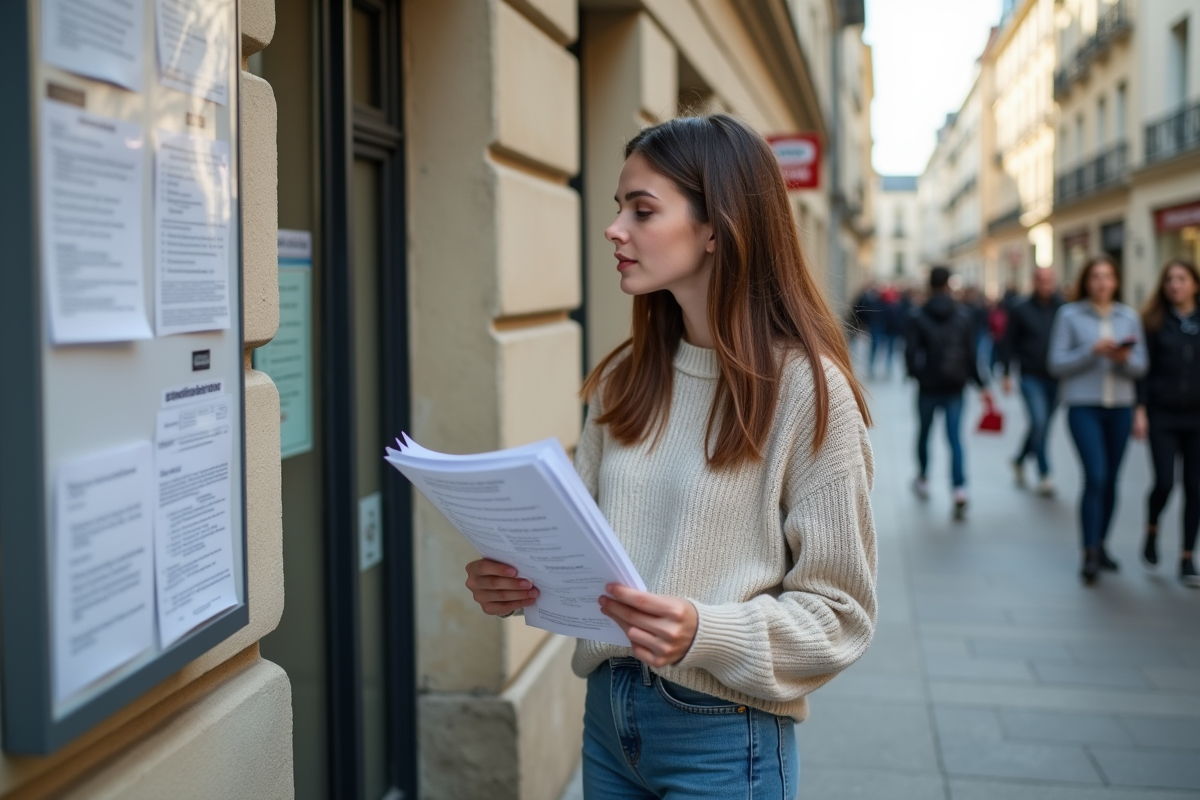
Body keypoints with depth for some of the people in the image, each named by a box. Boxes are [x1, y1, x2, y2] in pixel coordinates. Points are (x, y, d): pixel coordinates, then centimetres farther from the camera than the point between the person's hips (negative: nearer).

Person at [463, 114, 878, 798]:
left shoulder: (804, 387, -13)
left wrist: (704, 634, -26)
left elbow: (839, 610, -12)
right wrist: (515, 579, -8)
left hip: (722, 736, -5)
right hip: (608, 715, 5)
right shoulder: (624, 381, 4)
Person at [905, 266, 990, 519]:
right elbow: (971, 353, -4)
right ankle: (959, 491, -17)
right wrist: (981, 383, 2)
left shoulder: (918, 318, -7)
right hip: (955, 386, 1)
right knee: (955, 437, -2)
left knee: (924, 431, 19)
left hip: (928, 386, -1)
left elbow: (910, 353, -10)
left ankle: (923, 479, 36)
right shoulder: (965, 315, -1)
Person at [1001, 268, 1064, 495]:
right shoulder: (1021, 311, -1)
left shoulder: (1063, 309, 2)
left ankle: (1019, 460, 37)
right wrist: (1007, 374, -3)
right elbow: (1009, 344, 2)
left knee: (1042, 425, 13)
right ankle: (1044, 475, -9)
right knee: (1039, 422, -15)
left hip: (1056, 378, 3)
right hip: (1031, 377, -3)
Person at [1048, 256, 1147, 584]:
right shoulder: (1069, 315, -1)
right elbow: (1056, 364, -5)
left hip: (1120, 408, 4)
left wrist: (1125, 359, -15)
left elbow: (1140, 367, 6)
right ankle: (1090, 554, -8)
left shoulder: (1129, 317, 8)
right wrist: (1092, 351, -16)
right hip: (1083, 406, -4)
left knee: (1110, 480, 9)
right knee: (1095, 476, -14)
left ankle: (1100, 545, 24)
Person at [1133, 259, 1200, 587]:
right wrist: (1140, 410, -8)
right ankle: (1151, 532, 23)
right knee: (1164, 482, -8)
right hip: (1163, 416, -2)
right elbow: (1143, 368, -1)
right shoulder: (1155, 322, 0)